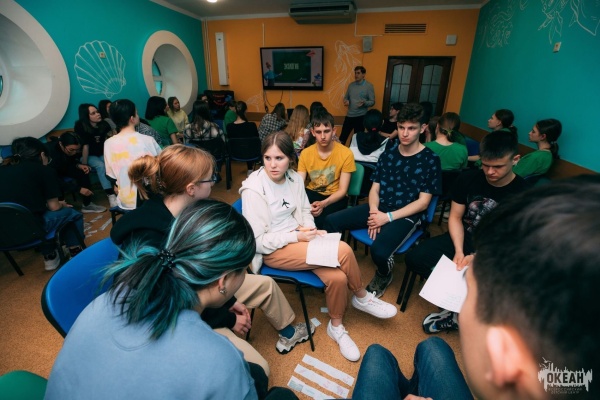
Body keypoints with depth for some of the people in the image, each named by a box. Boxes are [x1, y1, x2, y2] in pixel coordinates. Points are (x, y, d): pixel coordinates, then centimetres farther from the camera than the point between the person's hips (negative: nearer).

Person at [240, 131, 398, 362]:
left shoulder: (294, 178, 0)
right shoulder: (253, 189, -18)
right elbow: (258, 241, -16)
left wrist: (309, 229, -8)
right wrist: (297, 236, -19)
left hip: (296, 237, 6)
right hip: (273, 250, -6)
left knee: (337, 276, -18)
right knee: (343, 251, -21)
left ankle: (336, 327, 12)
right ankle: (362, 298, 10)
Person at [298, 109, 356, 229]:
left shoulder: (346, 154, -14)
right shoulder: (305, 153, -5)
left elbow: (342, 190, -12)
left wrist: (323, 204, -30)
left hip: (335, 197, -2)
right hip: (312, 192, 3)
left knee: (320, 218, -32)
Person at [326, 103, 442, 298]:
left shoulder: (430, 160, -4)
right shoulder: (389, 153, 8)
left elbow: (422, 202, -8)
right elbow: (375, 188, 8)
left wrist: (388, 217, -18)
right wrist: (374, 211, -13)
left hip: (407, 215, -4)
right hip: (379, 208, 5)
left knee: (379, 251, -32)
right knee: (331, 221, -12)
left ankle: (384, 275, 6)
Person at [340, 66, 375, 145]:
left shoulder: (369, 86, -4)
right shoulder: (351, 85, 7)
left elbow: (372, 102, -4)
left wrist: (364, 103, -24)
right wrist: (346, 101, -8)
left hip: (361, 116, -3)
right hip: (349, 115, 4)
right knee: (342, 137, 5)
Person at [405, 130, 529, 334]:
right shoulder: (468, 178, -5)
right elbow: (455, 217, -1)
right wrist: (458, 251, -16)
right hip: (462, 240, 3)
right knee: (414, 258, -17)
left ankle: (459, 313, 2)